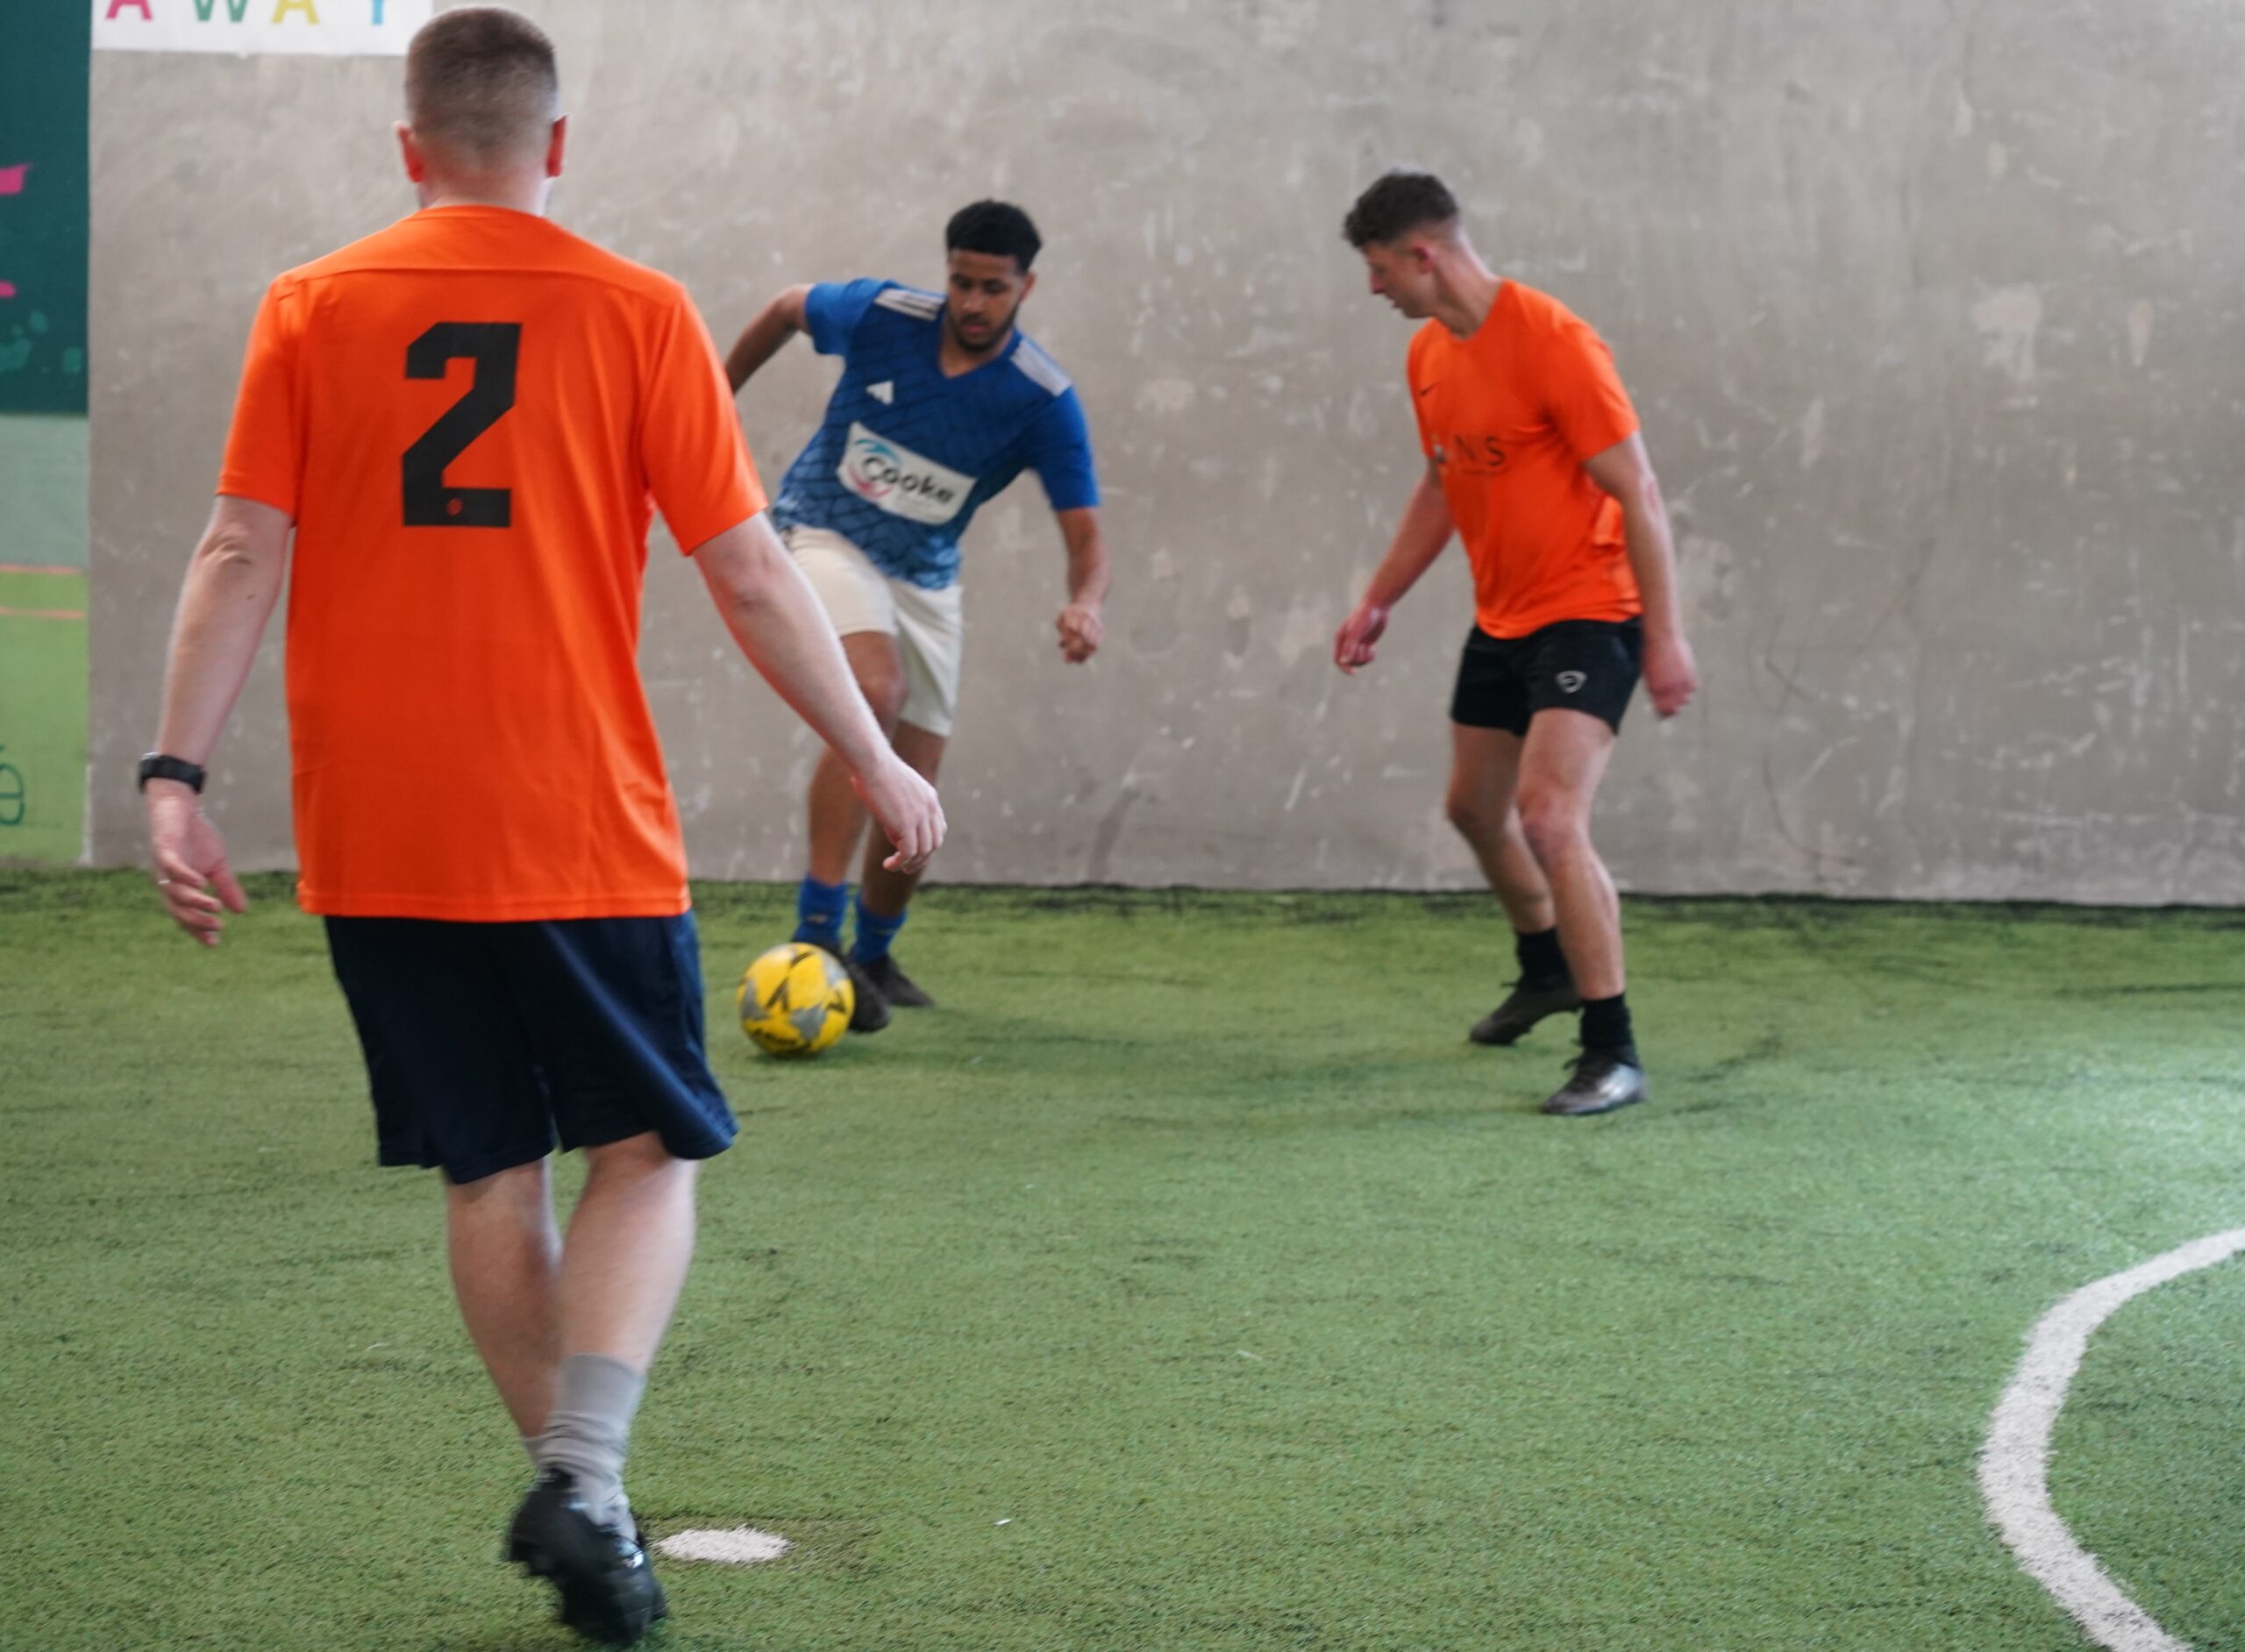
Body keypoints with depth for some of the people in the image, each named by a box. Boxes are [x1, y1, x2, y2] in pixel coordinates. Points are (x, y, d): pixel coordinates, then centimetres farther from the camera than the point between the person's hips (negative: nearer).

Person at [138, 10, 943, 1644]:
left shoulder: (310, 310, 4)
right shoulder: (637, 312, -2)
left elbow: (243, 554, -3)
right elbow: (749, 570, -2)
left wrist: (177, 773, -3)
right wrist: (878, 761, 7)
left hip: (378, 837, 3)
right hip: (582, 832, -2)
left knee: (488, 1177, 13)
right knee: (649, 1154, 10)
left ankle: (577, 1496, 18)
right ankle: (586, 1478, -7)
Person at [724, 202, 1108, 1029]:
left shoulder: (1044, 400, -16)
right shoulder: (882, 314, -16)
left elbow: (1085, 535, -18)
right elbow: (784, 308, 6)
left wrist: (1085, 604, -40)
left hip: (925, 577, 3)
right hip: (823, 534, -3)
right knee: (877, 694, -32)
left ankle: (873, 955, 30)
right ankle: (816, 935, -32)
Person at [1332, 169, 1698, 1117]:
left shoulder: (1551, 340, -20)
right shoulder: (1429, 354, 7)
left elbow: (1636, 491, -19)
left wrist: (1665, 636, -21)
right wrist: (1378, 602, 18)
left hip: (1588, 614, -9)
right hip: (1500, 619, 9)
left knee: (1548, 816, -21)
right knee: (1475, 807, 20)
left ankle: (1614, 1053, -13)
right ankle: (1547, 970, 46)